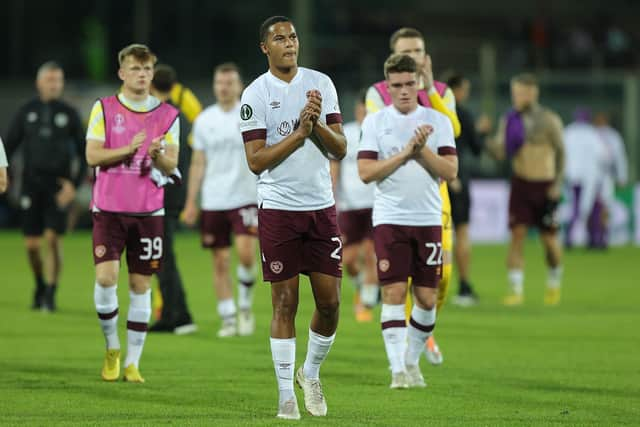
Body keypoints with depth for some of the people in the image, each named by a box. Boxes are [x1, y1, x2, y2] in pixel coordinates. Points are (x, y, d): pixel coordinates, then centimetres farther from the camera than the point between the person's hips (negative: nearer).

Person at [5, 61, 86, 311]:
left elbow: (84, 153, 4)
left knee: (53, 239, -13)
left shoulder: (69, 114, 3)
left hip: (59, 187, -2)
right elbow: (10, 145, 8)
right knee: (32, 245, 2)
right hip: (32, 184, 2)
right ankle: (40, 287, 26)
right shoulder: (27, 112, 6)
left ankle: (50, 296, -6)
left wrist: (74, 184, -7)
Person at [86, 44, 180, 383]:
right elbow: (92, 155, -3)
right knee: (105, 277, -14)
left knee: (141, 285, 1)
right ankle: (112, 347, 9)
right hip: (109, 209, -1)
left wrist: (158, 156, -20)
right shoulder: (103, 109, 3)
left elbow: (171, 166, 2)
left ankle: (132, 362, 7)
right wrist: (128, 149, -17)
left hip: (148, 211, 1)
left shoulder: (167, 116, 6)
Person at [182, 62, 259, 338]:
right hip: (213, 201, 3)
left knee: (245, 252, -19)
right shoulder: (204, 120, 8)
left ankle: (245, 306, 2)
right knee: (220, 262, 3)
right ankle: (228, 318, 11)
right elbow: (198, 163, 12)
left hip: (245, 198, -3)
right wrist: (191, 202, 8)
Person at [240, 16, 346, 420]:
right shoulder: (255, 94, -5)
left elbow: (340, 148, 4)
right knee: (285, 303, -1)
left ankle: (311, 374, 26)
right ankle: (287, 396, 6)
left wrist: (318, 124, -14)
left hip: (322, 206, 3)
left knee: (330, 302, 3)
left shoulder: (321, 83, 6)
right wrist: (299, 133, -17)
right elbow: (256, 161, -10)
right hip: (279, 208, -3)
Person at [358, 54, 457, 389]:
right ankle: (398, 370, -10)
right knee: (394, 292, -10)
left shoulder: (437, 121, 6)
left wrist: (422, 150, -15)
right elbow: (366, 172, -6)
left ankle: (412, 361, 21)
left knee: (427, 298, 3)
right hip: (390, 219, -2)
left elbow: (450, 171, -1)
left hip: (428, 219, 2)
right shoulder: (375, 122, 3)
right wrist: (405, 152, -13)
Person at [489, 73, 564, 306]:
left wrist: (558, 184, -8)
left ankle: (554, 283, 30)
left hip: (545, 186, -2)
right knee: (517, 234, -11)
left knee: (549, 239, 5)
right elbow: (500, 153, -4)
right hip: (521, 183, 2)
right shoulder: (509, 120, 0)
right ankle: (516, 289, -11)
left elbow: (560, 152, -2)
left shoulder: (549, 120, -7)